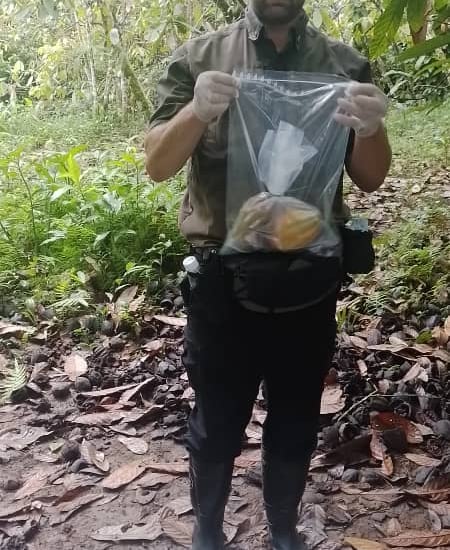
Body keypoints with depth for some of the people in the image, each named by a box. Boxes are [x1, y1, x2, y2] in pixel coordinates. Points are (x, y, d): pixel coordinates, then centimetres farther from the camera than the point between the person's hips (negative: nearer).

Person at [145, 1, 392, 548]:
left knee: (296, 420, 17)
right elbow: (156, 165, -5)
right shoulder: (200, 58, -1)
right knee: (217, 420, 12)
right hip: (223, 277, -2)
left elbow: (369, 178, 4)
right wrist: (197, 111, -25)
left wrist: (371, 129, -19)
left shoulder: (344, 65, 3)